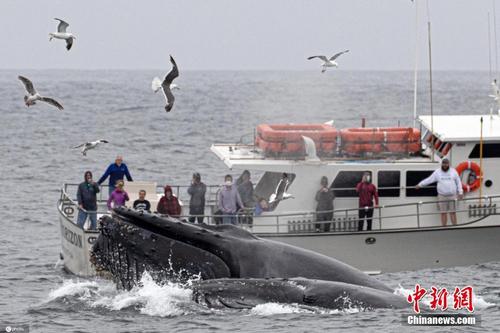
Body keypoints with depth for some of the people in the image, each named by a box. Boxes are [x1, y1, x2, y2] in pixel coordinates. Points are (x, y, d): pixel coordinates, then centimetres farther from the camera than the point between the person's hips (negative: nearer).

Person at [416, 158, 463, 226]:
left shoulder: (453, 171, 5)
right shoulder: (437, 172, 5)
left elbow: (458, 182, 9)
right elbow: (429, 179, 9)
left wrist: (460, 192, 4)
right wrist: (420, 185, 9)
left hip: (452, 195, -1)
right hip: (442, 195, 1)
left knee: (452, 212, -2)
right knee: (443, 213, 2)